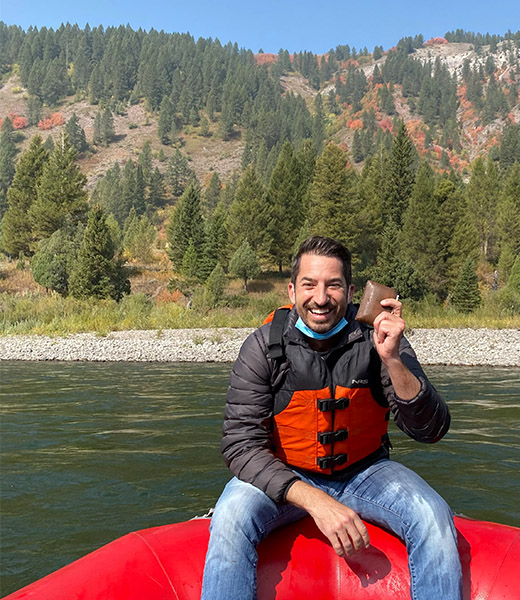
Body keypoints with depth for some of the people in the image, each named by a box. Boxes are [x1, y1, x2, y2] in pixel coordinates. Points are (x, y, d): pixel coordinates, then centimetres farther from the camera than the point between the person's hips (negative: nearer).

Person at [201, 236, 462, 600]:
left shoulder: (377, 338, -13)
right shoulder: (264, 347, -16)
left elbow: (431, 430, -16)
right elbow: (241, 444, -19)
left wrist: (392, 359, -33)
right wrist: (314, 501, -31)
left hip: (364, 470, 2)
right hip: (285, 475, -1)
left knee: (433, 517, -23)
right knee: (231, 518, -29)